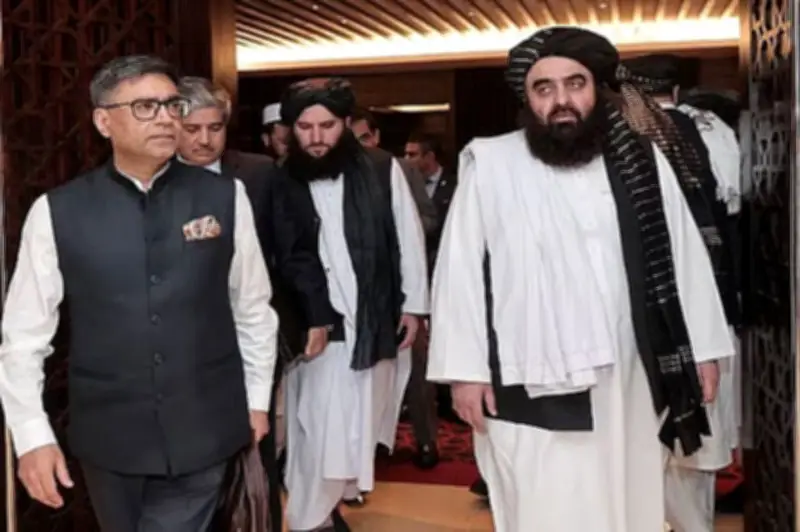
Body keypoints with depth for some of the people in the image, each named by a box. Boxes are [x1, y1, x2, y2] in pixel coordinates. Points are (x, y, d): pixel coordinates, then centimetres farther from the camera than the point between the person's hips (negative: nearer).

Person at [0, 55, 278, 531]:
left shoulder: (225, 197, -4)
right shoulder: (56, 211, -6)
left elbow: (253, 308, 4)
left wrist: (257, 399, 10)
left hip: (203, 430, -1)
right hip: (107, 435, 1)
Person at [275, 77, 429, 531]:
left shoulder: (383, 170, -2)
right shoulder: (284, 182, -4)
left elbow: (409, 239, 3)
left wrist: (412, 305, 2)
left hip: (374, 320, 2)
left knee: (358, 423, 13)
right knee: (320, 425, -1)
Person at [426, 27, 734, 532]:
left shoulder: (641, 161, 4)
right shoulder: (489, 165, -5)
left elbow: (684, 255, 9)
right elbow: (461, 270, -4)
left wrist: (702, 349, 7)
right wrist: (465, 369, -6)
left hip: (631, 381, 3)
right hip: (533, 387, -3)